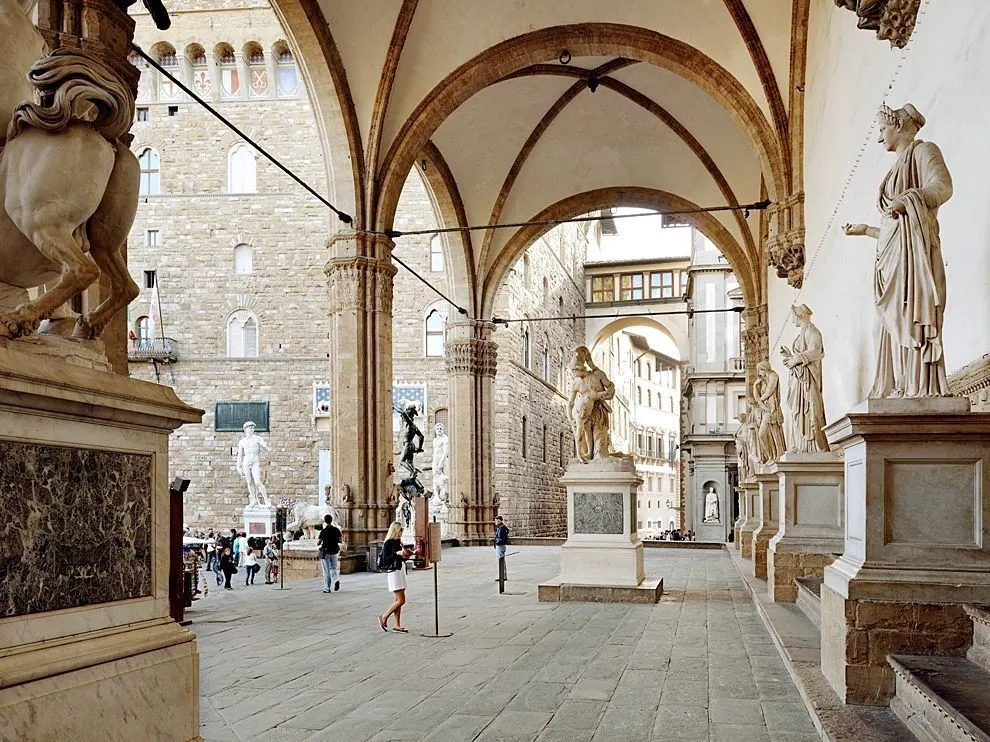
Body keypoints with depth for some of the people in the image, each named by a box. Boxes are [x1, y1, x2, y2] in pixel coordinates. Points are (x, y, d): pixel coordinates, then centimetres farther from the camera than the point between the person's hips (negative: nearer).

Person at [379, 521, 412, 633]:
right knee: (401, 600, -10)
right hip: (393, 572, -9)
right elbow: (385, 560, -15)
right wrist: (397, 554, -22)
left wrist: (406, 555, 4)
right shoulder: (388, 543, -11)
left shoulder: (399, 542, 14)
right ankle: (384, 617, 5)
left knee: (398, 600, 9)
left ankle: (397, 625, 12)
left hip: (401, 570, 9)